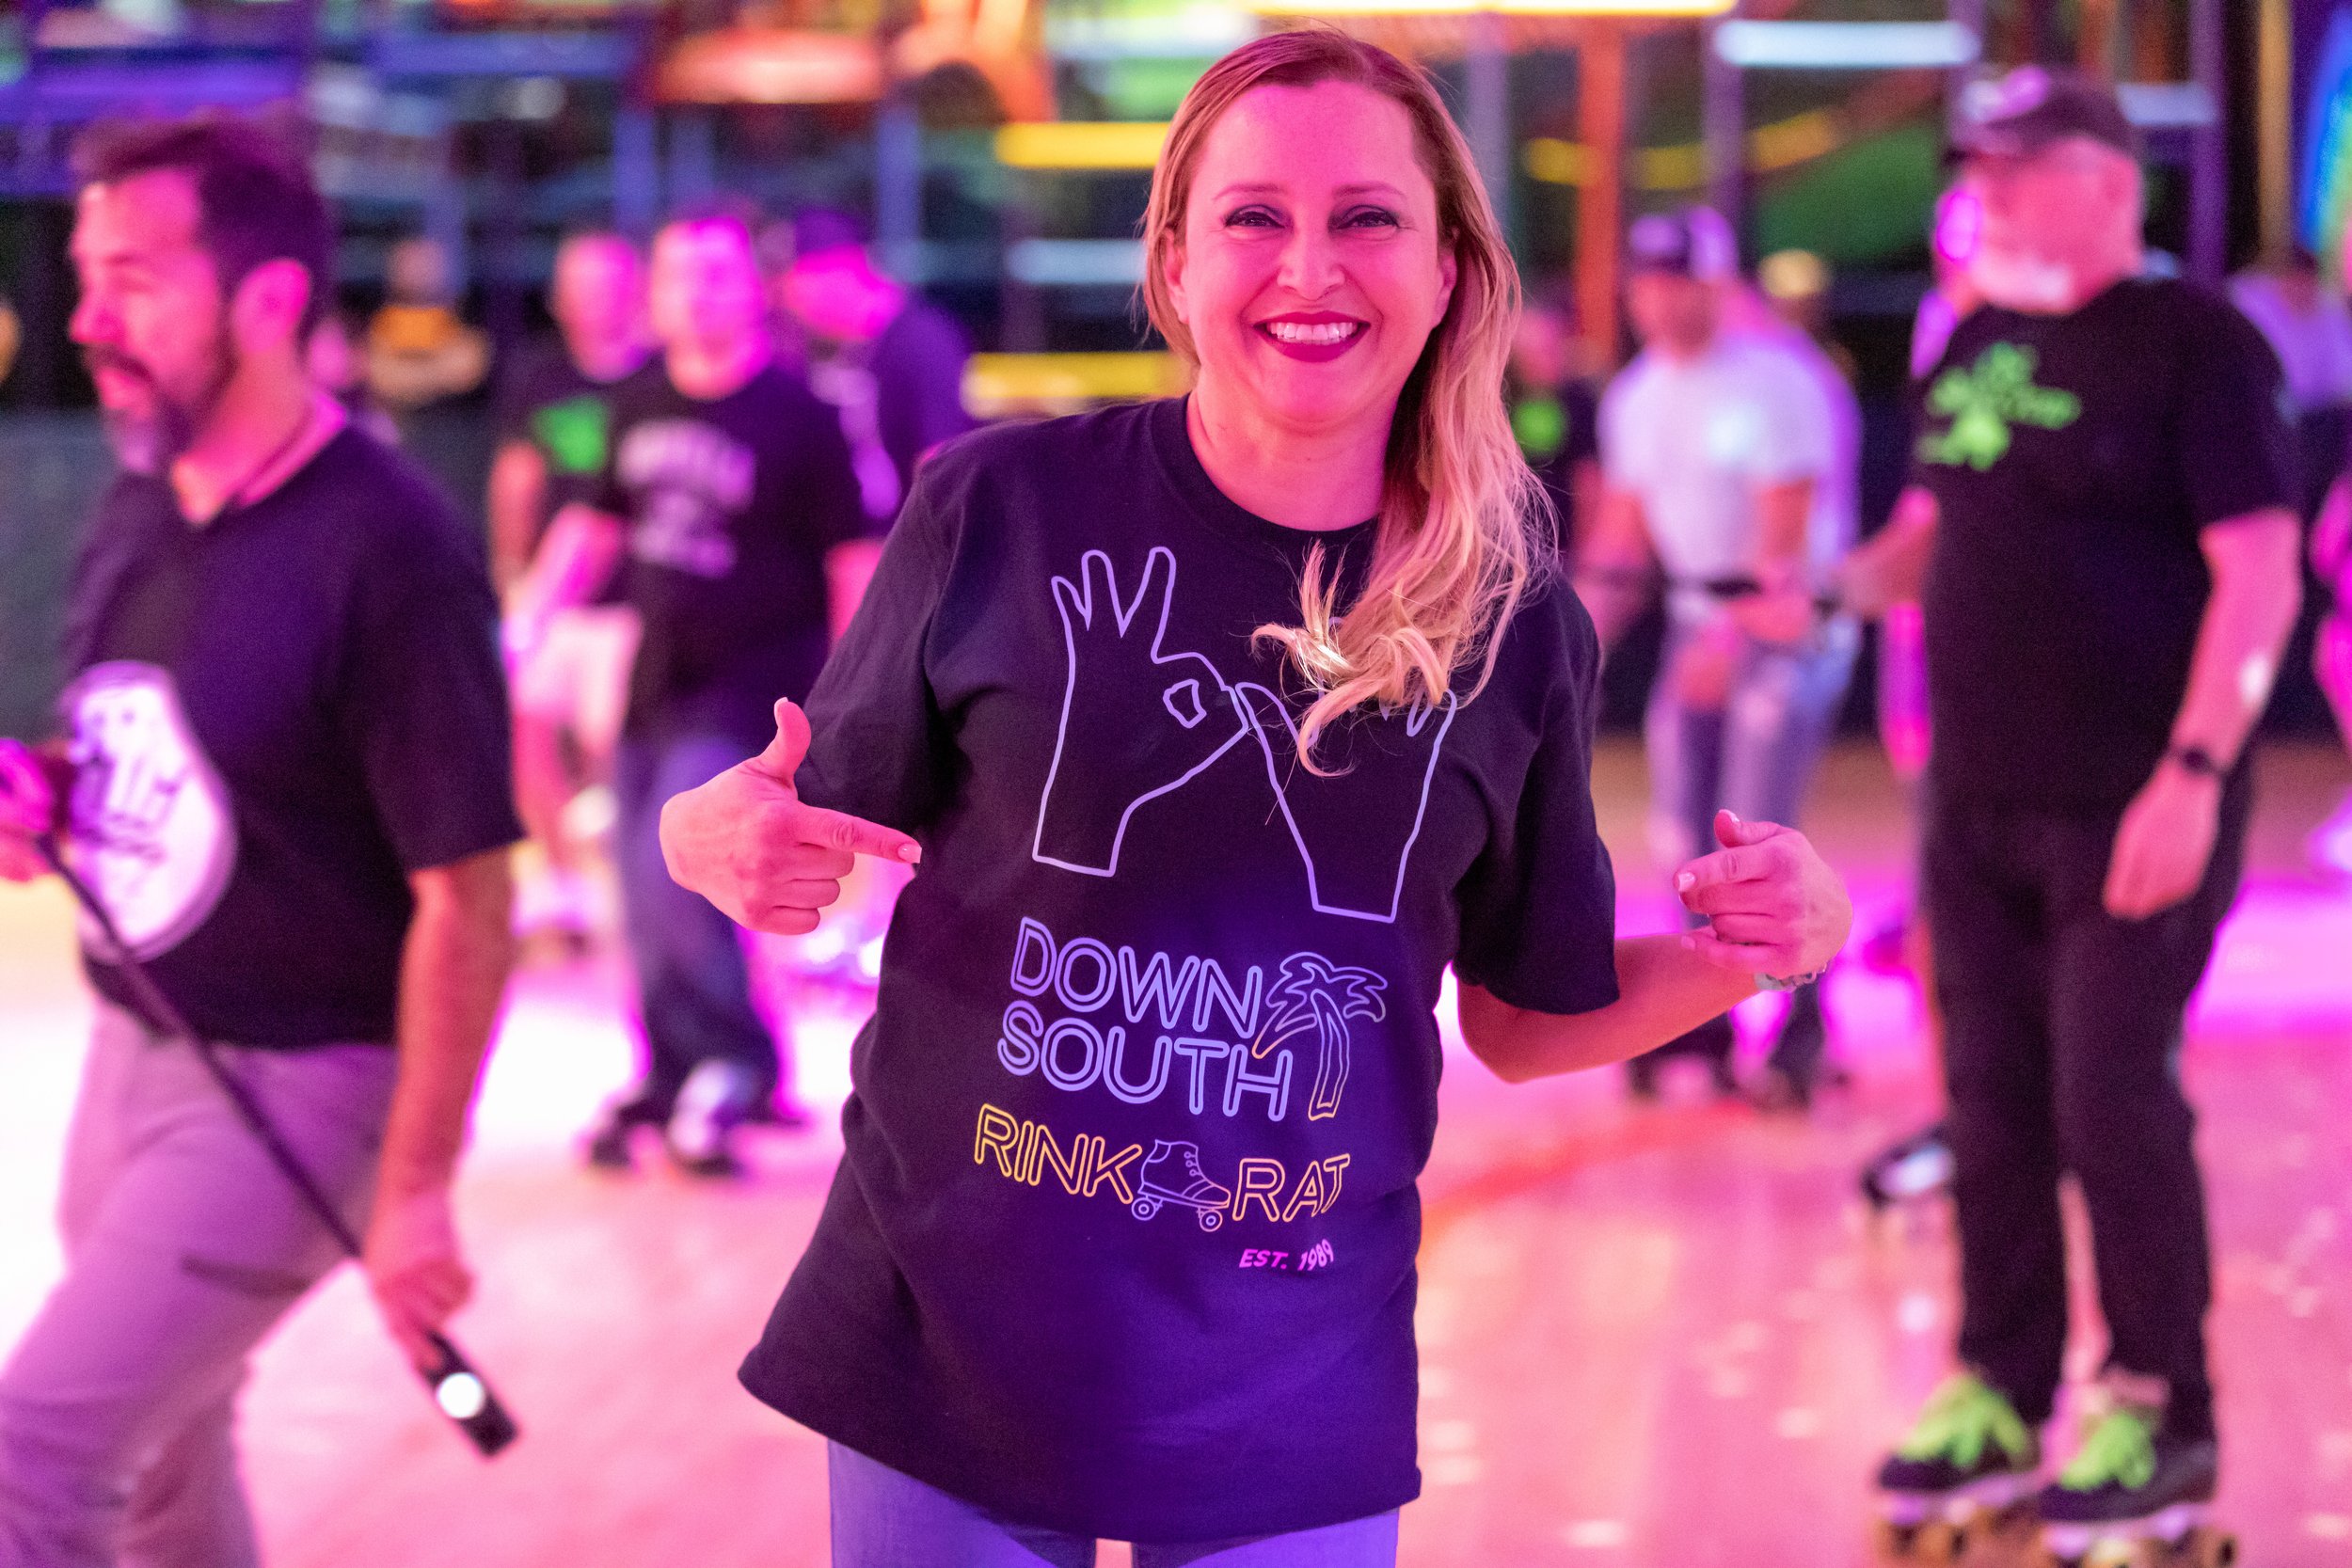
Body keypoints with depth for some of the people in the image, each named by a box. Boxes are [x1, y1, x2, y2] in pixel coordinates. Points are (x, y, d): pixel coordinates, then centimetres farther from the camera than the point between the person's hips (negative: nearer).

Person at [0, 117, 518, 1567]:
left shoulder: (387, 554, -22)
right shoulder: (135, 512, 3)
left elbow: (466, 897, -20)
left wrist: (418, 1188, -18)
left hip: (300, 1088, -8)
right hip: (133, 1049, 8)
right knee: (154, 1444, 20)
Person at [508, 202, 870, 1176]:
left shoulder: (798, 418, -12)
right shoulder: (641, 408, 5)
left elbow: (855, 560, -10)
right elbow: (596, 524, 17)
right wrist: (522, 620, 9)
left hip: (752, 689, -6)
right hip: (657, 683, 6)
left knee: (673, 874, -18)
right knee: (646, 898, 10)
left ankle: (735, 1062, 2)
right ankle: (675, 1081, 26)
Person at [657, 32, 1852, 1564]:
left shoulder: (1519, 630, -1)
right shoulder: (1003, 511, -8)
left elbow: (1533, 1015, 10)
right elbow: (818, 828, 3)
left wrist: (1744, 949, -7)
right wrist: (725, 841, -19)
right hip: (948, 1343, -1)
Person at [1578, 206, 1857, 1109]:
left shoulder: (1775, 385, -15)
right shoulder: (1634, 398, 7)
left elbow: (1785, 534, -19)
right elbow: (1622, 534, 13)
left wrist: (1734, 638, -28)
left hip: (1785, 624, -7)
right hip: (1697, 620, 7)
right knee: (1686, 837, 4)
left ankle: (1802, 1031, 0)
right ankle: (1702, 1023, 16)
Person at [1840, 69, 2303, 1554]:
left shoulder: (2192, 343, -9)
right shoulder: (1979, 346, 12)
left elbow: (2260, 571, -14)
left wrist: (2195, 771, -21)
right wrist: (1835, 586, 2)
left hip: (2130, 808, -7)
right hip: (1978, 802, 7)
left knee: (2113, 1103, -6)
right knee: (1992, 1107, 10)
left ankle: (2161, 1419, 8)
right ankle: (2002, 1393, 22)